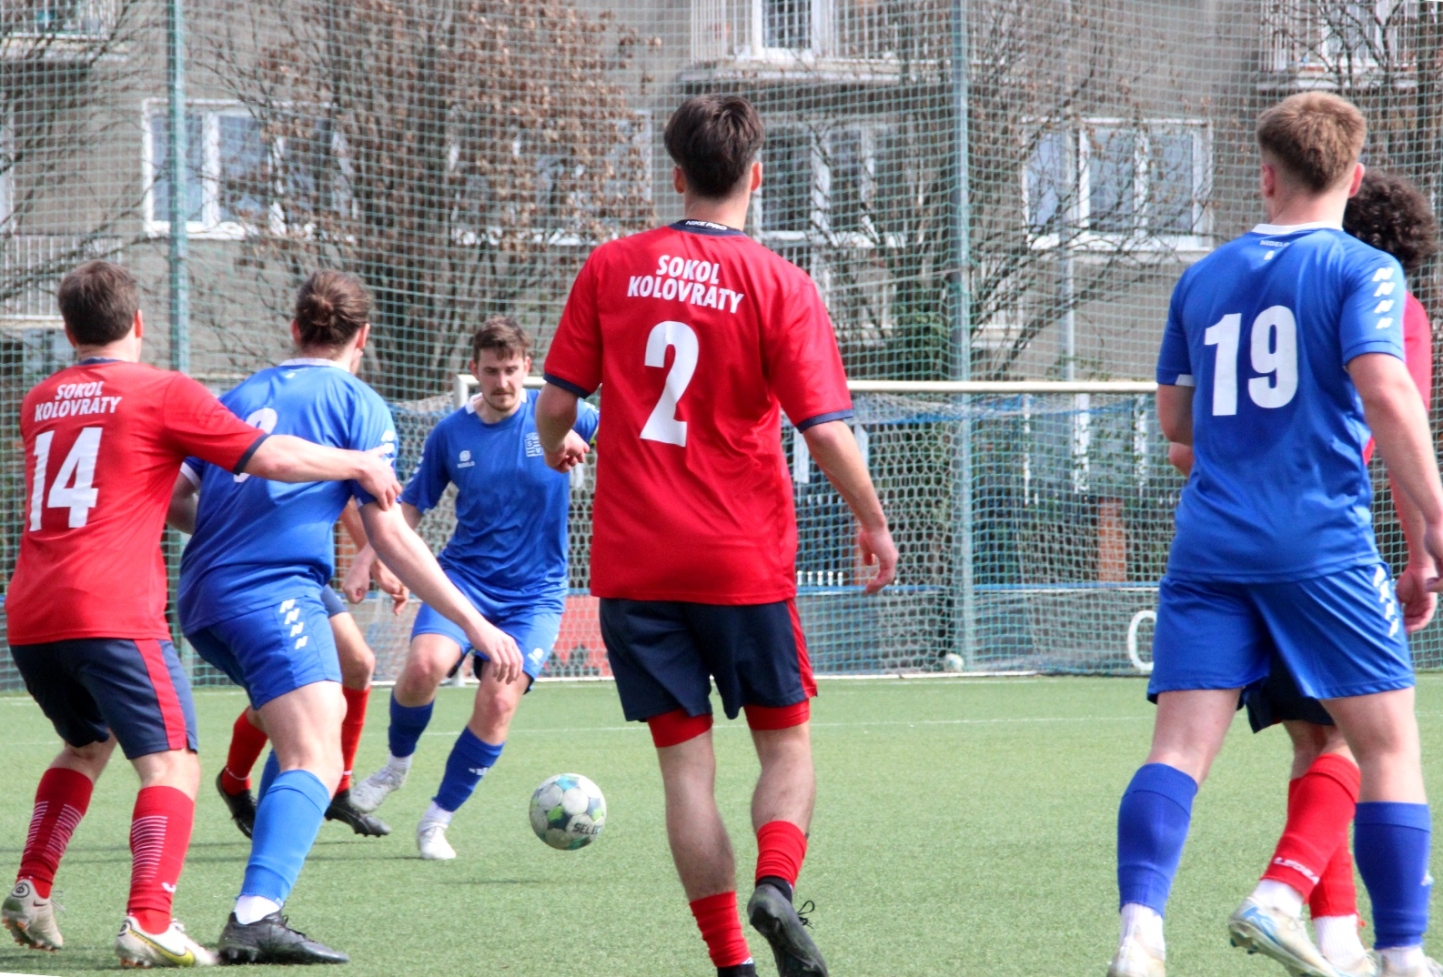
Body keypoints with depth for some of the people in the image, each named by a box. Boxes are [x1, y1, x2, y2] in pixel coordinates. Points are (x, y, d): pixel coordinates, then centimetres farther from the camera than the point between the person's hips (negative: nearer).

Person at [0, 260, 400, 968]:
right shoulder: (163, 393, 1)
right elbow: (269, 459, -2)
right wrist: (362, 467, 13)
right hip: (112, 613, -7)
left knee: (87, 745, 29)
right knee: (171, 764, -6)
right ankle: (149, 923, -22)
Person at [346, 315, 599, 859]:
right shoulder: (450, 435, 2)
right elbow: (410, 506, 12)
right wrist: (369, 554, -1)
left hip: (534, 594, -1)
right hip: (463, 576, 1)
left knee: (499, 701, -16)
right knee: (425, 665, -26)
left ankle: (438, 819, 1)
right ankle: (397, 762, 4)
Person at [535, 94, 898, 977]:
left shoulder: (613, 269, 0)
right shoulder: (779, 285, -7)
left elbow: (555, 405, 3)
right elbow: (827, 433, -11)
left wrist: (558, 449, 26)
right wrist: (874, 524, 5)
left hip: (633, 564, 2)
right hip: (745, 563, -2)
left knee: (686, 764, 5)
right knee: (787, 746, 12)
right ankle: (775, 885, -15)